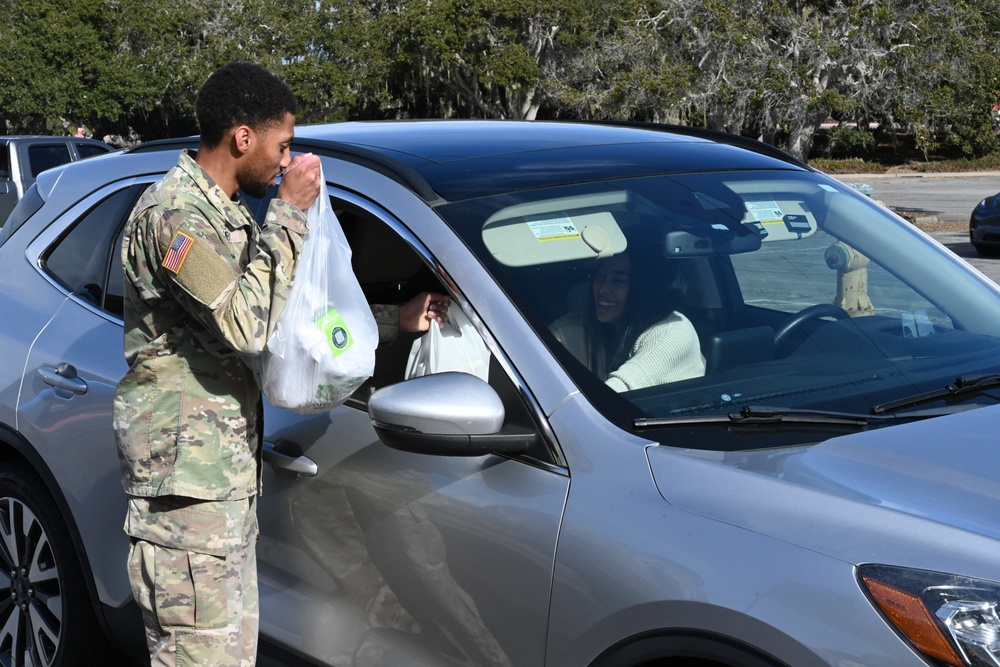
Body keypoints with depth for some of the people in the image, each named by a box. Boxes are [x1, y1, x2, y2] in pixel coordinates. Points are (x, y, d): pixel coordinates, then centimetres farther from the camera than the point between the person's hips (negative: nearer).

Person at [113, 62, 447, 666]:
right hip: (185, 475, -10)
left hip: (230, 477, 10)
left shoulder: (229, 215, 18)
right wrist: (289, 212, -18)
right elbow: (248, 324, -26)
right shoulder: (173, 214, -15)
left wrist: (396, 320, 21)